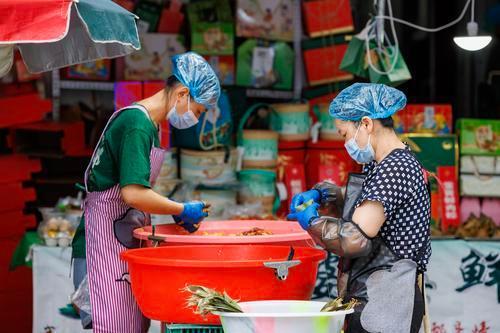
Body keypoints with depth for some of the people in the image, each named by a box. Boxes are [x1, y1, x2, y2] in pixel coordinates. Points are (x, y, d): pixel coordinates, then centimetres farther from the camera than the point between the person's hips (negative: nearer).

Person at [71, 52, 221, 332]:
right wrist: (182, 210, -13)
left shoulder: (148, 124, 14)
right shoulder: (137, 124, -17)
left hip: (124, 244, 10)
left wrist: (174, 211, 10)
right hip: (103, 245, -10)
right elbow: (133, 194, -25)